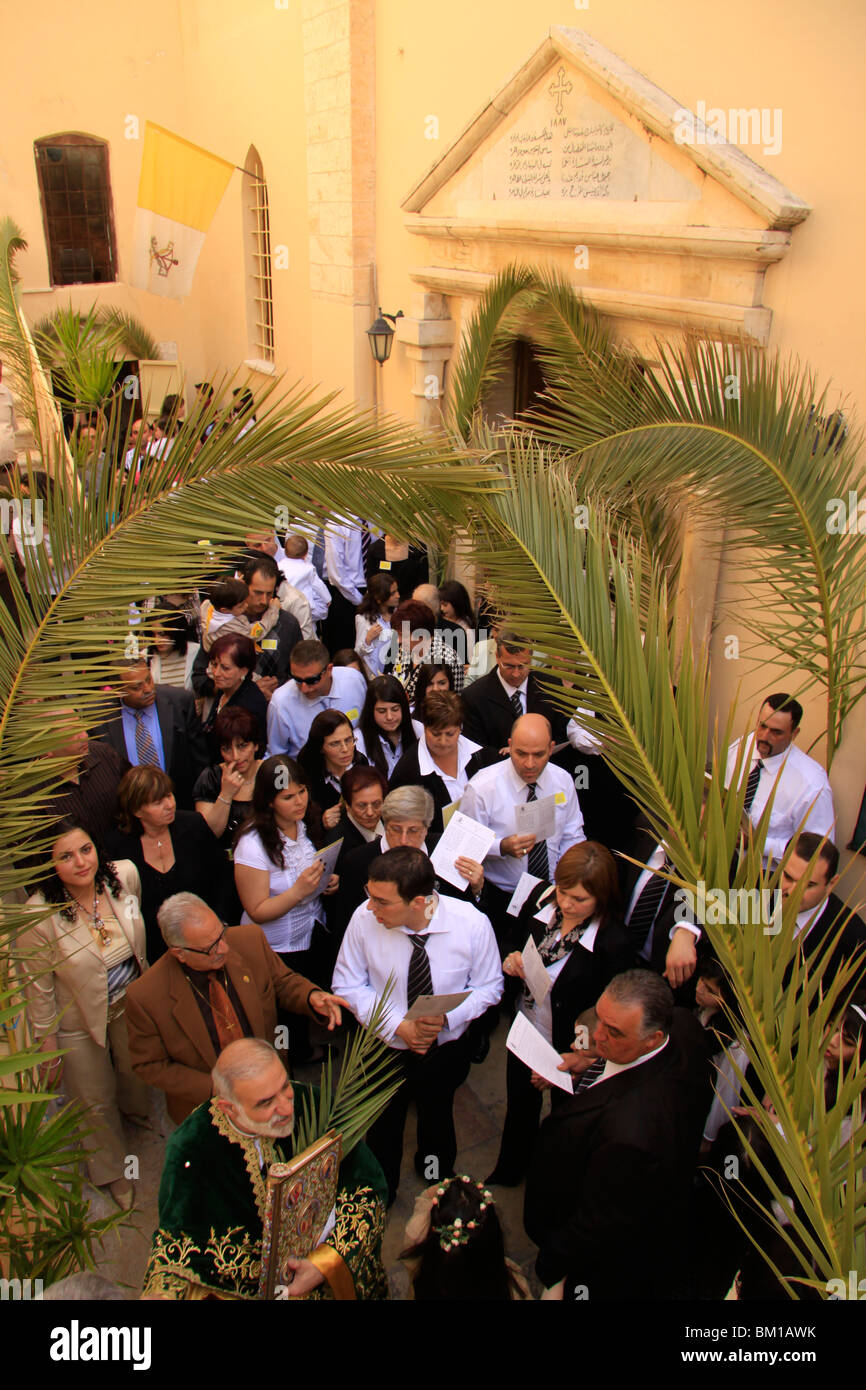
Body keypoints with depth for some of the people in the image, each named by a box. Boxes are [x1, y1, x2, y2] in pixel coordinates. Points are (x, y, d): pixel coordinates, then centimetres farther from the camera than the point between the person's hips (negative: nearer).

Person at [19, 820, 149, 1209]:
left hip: (131, 1002, 4)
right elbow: (39, 986, -18)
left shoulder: (124, 874, -21)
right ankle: (112, 1170, 50)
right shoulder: (39, 915, -33)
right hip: (78, 1021, -4)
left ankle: (137, 1112, 67)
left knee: (136, 1072, 30)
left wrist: (147, 981, 13)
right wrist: (46, 1042, -9)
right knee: (96, 1103, 19)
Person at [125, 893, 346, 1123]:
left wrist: (311, 996, -20)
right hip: (202, 1106, -1)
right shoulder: (145, 997, -21)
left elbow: (283, 982, 2)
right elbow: (150, 1066, -8)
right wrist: (215, 1089, -18)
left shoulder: (250, 940, -14)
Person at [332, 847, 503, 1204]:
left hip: (447, 1049, 1)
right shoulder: (364, 918, -26)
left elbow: (489, 987, -11)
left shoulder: (472, 923, -25)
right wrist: (398, 1025, -23)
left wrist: (446, 1017, -28)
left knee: (438, 1120, 28)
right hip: (385, 1045, 0)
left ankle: (438, 1175, 62)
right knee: (382, 1128, 22)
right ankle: (381, 1194, 54)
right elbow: (348, 985, -12)